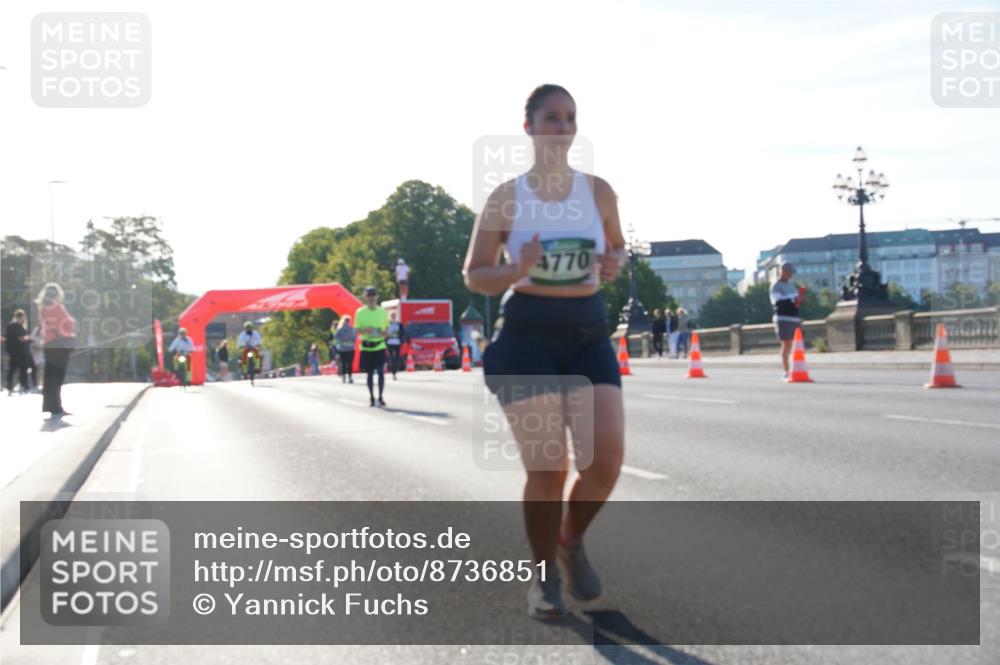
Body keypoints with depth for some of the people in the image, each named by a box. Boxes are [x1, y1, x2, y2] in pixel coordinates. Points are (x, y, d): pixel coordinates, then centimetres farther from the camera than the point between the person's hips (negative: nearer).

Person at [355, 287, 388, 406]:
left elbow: (387, 328, 14)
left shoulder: (382, 312, 6)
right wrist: (365, 330, -18)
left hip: (379, 346, 0)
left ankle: (380, 397, -3)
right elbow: (357, 330, 3)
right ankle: (372, 398, 15)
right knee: (369, 373, 5)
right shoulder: (360, 312, 2)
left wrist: (384, 332, -9)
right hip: (366, 346, 0)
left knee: (381, 372, -9)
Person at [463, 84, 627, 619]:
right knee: (547, 467, -6)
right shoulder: (506, 197, -3)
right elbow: (474, 276, 2)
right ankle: (543, 577, 16)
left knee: (606, 458, -8)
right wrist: (518, 271, -19)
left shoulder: (598, 191, 5)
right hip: (527, 337, -3)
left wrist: (614, 264, -5)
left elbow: (617, 248, 19)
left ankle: (572, 541, 22)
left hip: (589, 333, 3)